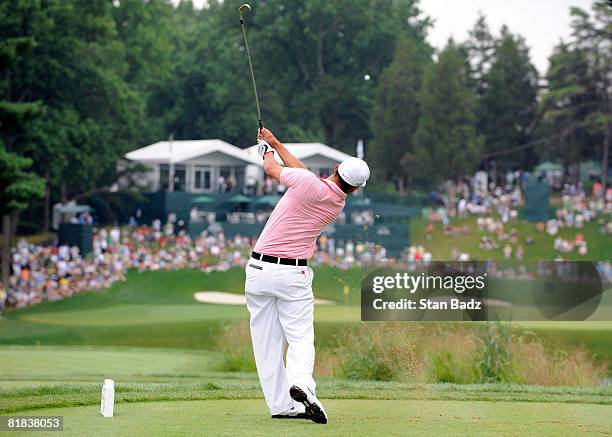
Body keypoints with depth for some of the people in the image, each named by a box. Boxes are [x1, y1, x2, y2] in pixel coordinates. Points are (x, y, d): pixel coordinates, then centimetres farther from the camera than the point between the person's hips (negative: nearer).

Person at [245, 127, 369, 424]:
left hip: (259, 270, -2)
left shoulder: (308, 184, -13)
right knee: (300, 336, 3)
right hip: (294, 274, 2)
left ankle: (280, 404, 3)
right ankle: (301, 383, -26)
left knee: (267, 341, 4)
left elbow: (271, 169, 5)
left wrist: (268, 150, 29)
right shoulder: (338, 205, 5)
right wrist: (275, 142, 26)